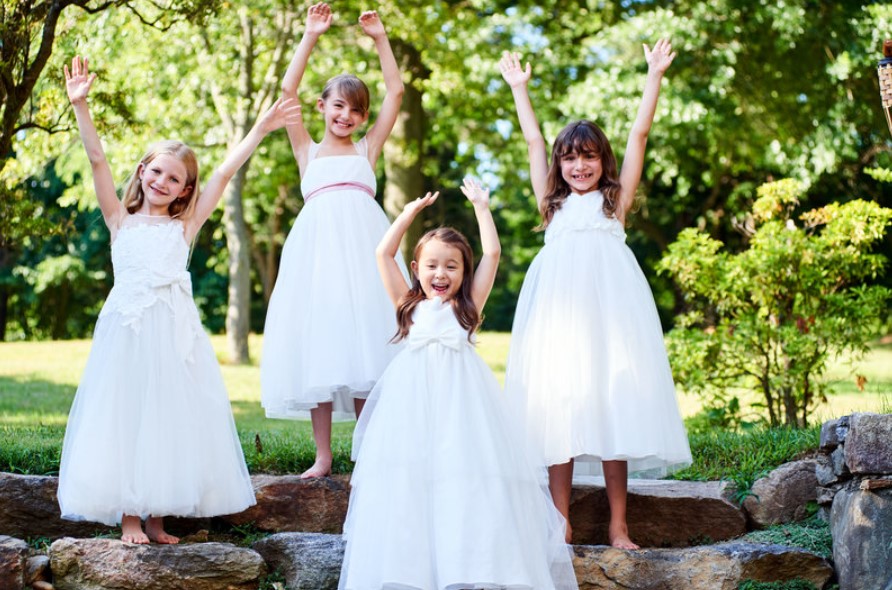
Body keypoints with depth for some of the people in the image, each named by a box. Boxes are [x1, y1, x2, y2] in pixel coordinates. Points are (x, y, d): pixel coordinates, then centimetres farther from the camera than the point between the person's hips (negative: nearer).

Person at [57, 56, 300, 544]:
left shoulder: (185, 225, 11)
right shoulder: (121, 221, 10)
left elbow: (225, 172, 8)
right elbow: (97, 160, 2)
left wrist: (262, 128, 6)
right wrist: (80, 106, -7)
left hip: (175, 332, 1)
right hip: (127, 327, -1)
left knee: (170, 416, 3)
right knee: (125, 413, 0)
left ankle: (157, 518, 13)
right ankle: (128, 517, 7)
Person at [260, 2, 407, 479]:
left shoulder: (367, 149, 19)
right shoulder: (308, 150, 17)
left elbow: (395, 92, 16)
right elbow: (288, 89, 9)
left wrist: (379, 38, 15)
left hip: (363, 247, 0)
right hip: (318, 246, 0)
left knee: (364, 342, -3)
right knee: (318, 347, -2)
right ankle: (323, 456, 3)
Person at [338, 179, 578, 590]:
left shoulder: (468, 307, 14)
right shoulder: (409, 306, 17)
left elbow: (492, 254, 11)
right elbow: (383, 254, 15)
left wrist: (480, 205, 19)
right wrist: (413, 210, 19)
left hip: (461, 401, -1)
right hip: (413, 403, 1)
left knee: (469, 474, -12)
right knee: (407, 486, -9)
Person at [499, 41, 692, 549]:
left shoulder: (615, 202, 17)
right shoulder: (554, 205, 22)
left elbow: (640, 134, 16)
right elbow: (534, 140, 27)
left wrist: (655, 75, 15)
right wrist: (519, 87, 33)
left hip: (609, 307, -1)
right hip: (558, 307, 2)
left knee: (614, 404, -4)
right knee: (559, 406, -4)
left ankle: (618, 526, 0)